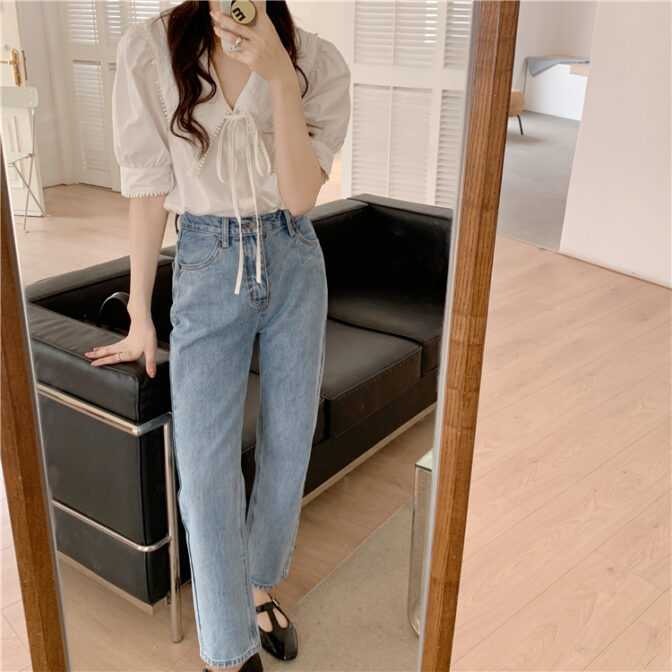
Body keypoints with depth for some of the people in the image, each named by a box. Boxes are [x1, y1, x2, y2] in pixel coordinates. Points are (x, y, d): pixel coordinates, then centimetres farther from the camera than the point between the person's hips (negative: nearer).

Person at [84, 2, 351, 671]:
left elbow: (298, 195, -14)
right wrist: (139, 316, 1)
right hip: (206, 264, -1)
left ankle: (259, 587, 38)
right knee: (206, 469, -5)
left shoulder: (317, 61, -5)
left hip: (293, 262, 2)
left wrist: (279, 77, -26)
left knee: (289, 448, 10)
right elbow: (149, 188, -3)